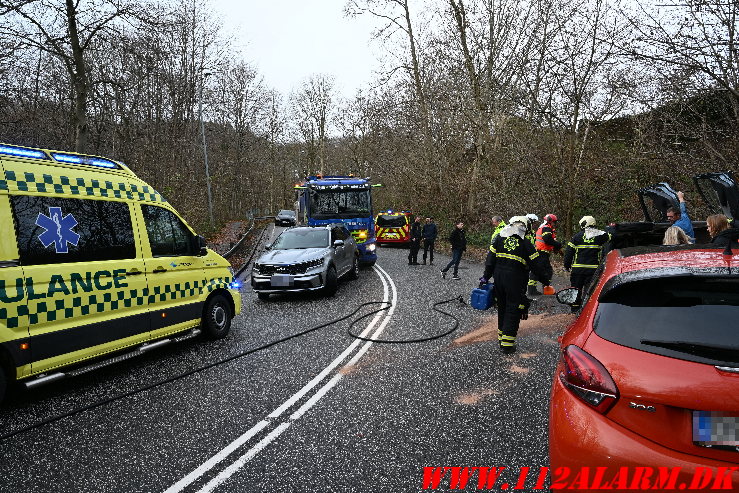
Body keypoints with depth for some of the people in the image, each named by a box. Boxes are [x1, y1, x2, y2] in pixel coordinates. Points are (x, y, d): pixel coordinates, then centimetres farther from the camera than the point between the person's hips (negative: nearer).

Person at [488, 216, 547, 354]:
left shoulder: (500, 238, 6)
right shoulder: (525, 243, -2)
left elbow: (491, 259, 5)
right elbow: (536, 265, -3)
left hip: (498, 278, 4)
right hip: (515, 281, -4)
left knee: (502, 308, 19)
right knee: (514, 311, 4)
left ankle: (502, 337, 30)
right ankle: (507, 344, 4)